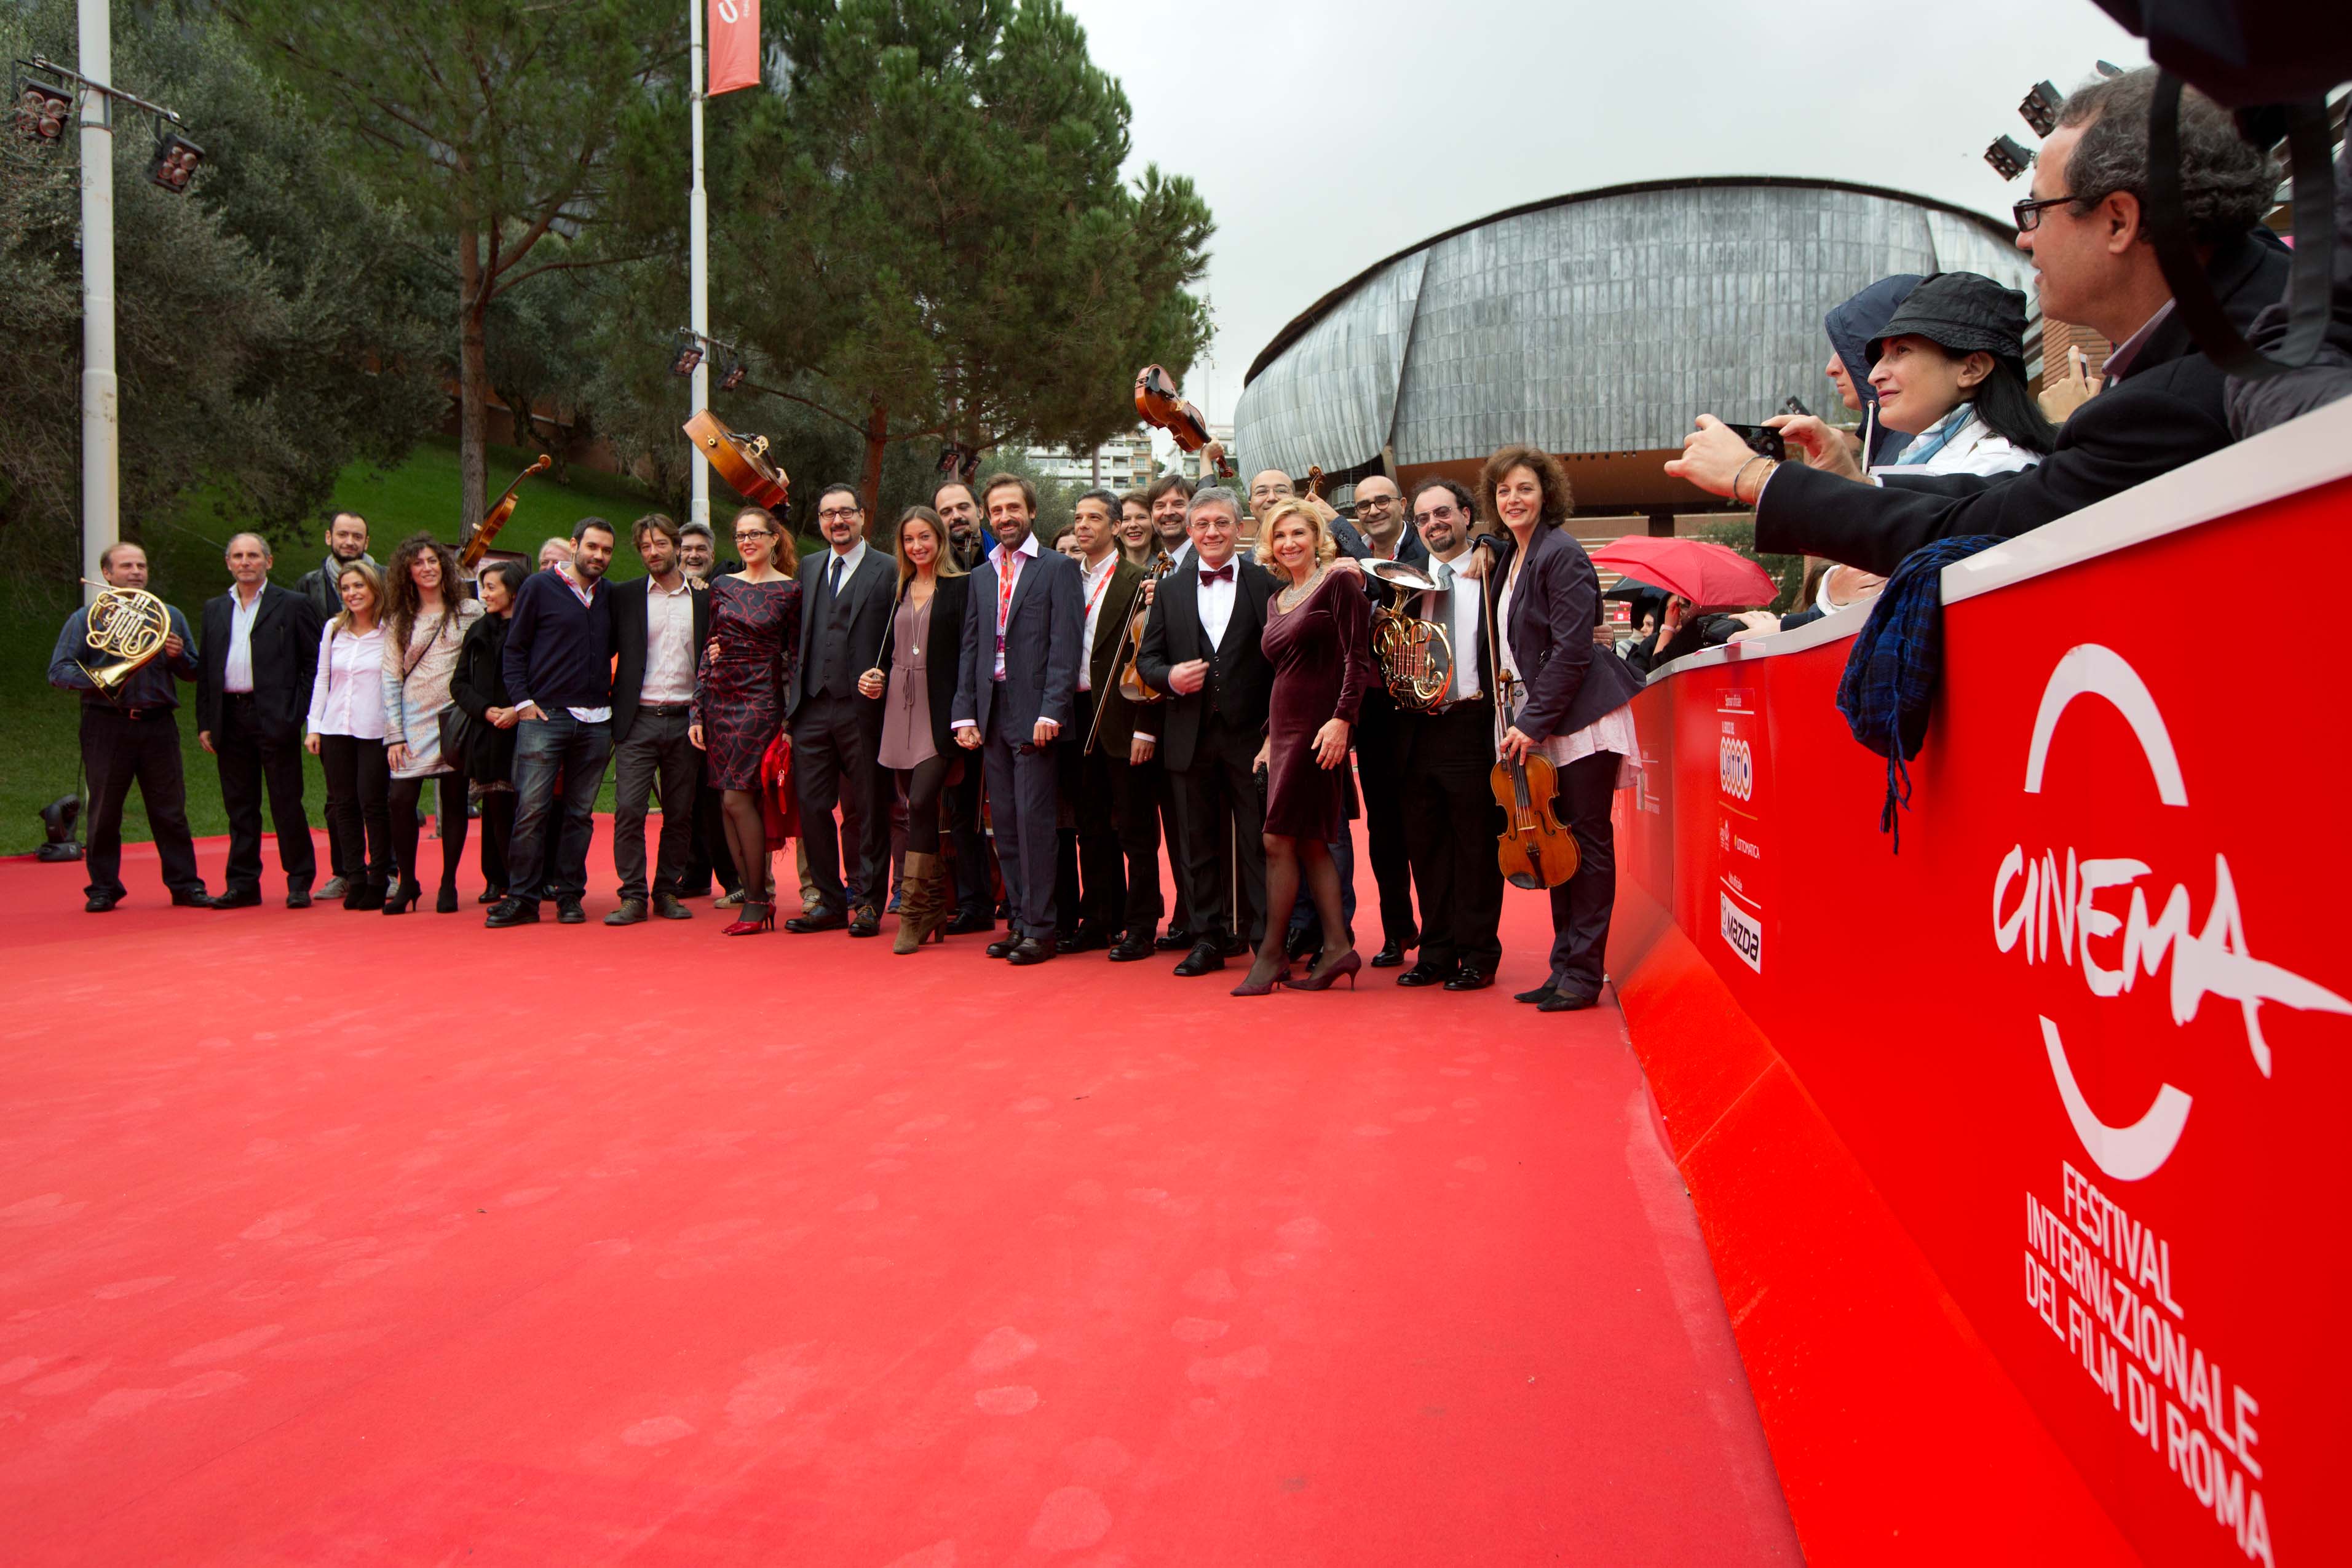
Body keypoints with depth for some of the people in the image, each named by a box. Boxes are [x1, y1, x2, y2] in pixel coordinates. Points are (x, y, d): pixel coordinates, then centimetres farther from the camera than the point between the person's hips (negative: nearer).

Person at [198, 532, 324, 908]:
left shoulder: (293, 605, 3)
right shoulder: (214, 609, 16)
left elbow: (315, 662, 0)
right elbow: (205, 670, 16)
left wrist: (300, 711, -8)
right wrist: (205, 722, 8)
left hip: (275, 718, -4)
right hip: (230, 719, 4)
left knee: (286, 804, -2)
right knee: (239, 806, 8)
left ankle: (299, 882, 7)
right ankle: (243, 884, 15)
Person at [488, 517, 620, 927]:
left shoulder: (609, 595, 14)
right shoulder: (539, 586, 2)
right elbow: (514, 649, 3)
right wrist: (523, 701, -6)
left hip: (595, 721, 4)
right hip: (544, 716, -4)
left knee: (580, 813, 5)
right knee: (532, 809, -8)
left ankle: (569, 895, 12)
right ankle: (522, 897, 0)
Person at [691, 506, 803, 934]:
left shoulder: (789, 590, 0)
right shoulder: (722, 586, 11)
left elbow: (795, 658, 0)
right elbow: (708, 650, 12)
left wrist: (789, 720, -7)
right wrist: (697, 713, 6)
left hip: (761, 700, -5)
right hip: (720, 698, 5)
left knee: (737, 798, -13)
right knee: (735, 803, 3)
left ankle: (757, 900, -2)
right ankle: (757, 897, 10)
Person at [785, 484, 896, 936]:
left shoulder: (888, 571, -1)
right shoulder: (808, 568, 16)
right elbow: (799, 638, 16)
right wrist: (794, 699, 9)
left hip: (863, 708, -5)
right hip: (812, 708, 5)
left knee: (868, 810, 3)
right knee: (812, 807, 6)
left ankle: (869, 902, 14)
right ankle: (830, 902, 18)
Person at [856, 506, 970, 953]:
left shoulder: (960, 587, -3)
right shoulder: (900, 591, 17)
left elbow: (968, 653, -8)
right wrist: (876, 675, 3)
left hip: (939, 713, -6)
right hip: (901, 709, 6)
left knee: (921, 802, -16)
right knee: (917, 808, 8)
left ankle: (915, 912, -8)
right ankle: (935, 910, 18)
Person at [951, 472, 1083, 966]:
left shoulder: (1058, 568, 0)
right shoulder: (981, 576, 17)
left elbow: (1064, 646, -8)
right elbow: (971, 648, 15)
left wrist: (1051, 712, -16)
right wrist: (965, 713, 6)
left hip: (1034, 715, -6)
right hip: (992, 716, 6)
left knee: (1034, 821, -6)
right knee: (1005, 824, 8)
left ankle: (1040, 928, 1)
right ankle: (1020, 920, 17)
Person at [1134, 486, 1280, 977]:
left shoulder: (1267, 583, 2)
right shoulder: (1170, 590, 12)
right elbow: (1145, 658, 12)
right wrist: (1169, 676, -10)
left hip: (1252, 734, -3)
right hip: (1191, 738, 3)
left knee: (1259, 843, 1)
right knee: (1199, 844, 9)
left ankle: (1265, 938, 10)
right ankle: (1208, 939, 19)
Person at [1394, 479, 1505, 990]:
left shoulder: (1492, 575, 1)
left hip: (1472, 725, -4)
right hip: (1418, 729, 4)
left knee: (1476, 846, 2)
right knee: (1425, 846, 9)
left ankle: (1478, 956, 12)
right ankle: (1437, 951, 20)